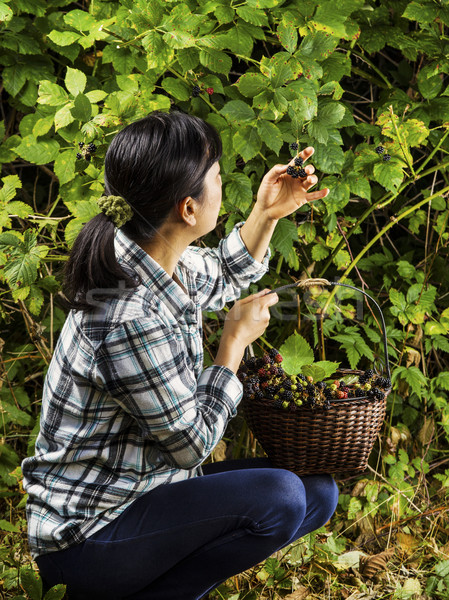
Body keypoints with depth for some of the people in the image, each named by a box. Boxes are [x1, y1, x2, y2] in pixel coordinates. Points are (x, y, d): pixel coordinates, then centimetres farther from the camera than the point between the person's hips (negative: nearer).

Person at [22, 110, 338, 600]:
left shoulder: (162, 262, -2)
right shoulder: (134, 322, -32)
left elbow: (223, 279, 23)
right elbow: (192, 443, -18)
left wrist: (267, 215, 8)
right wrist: (236, 340, -9)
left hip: (144, 485, 9)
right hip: (84, 534, -9)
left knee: (318, 491, 5)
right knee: (278, 498, -26)